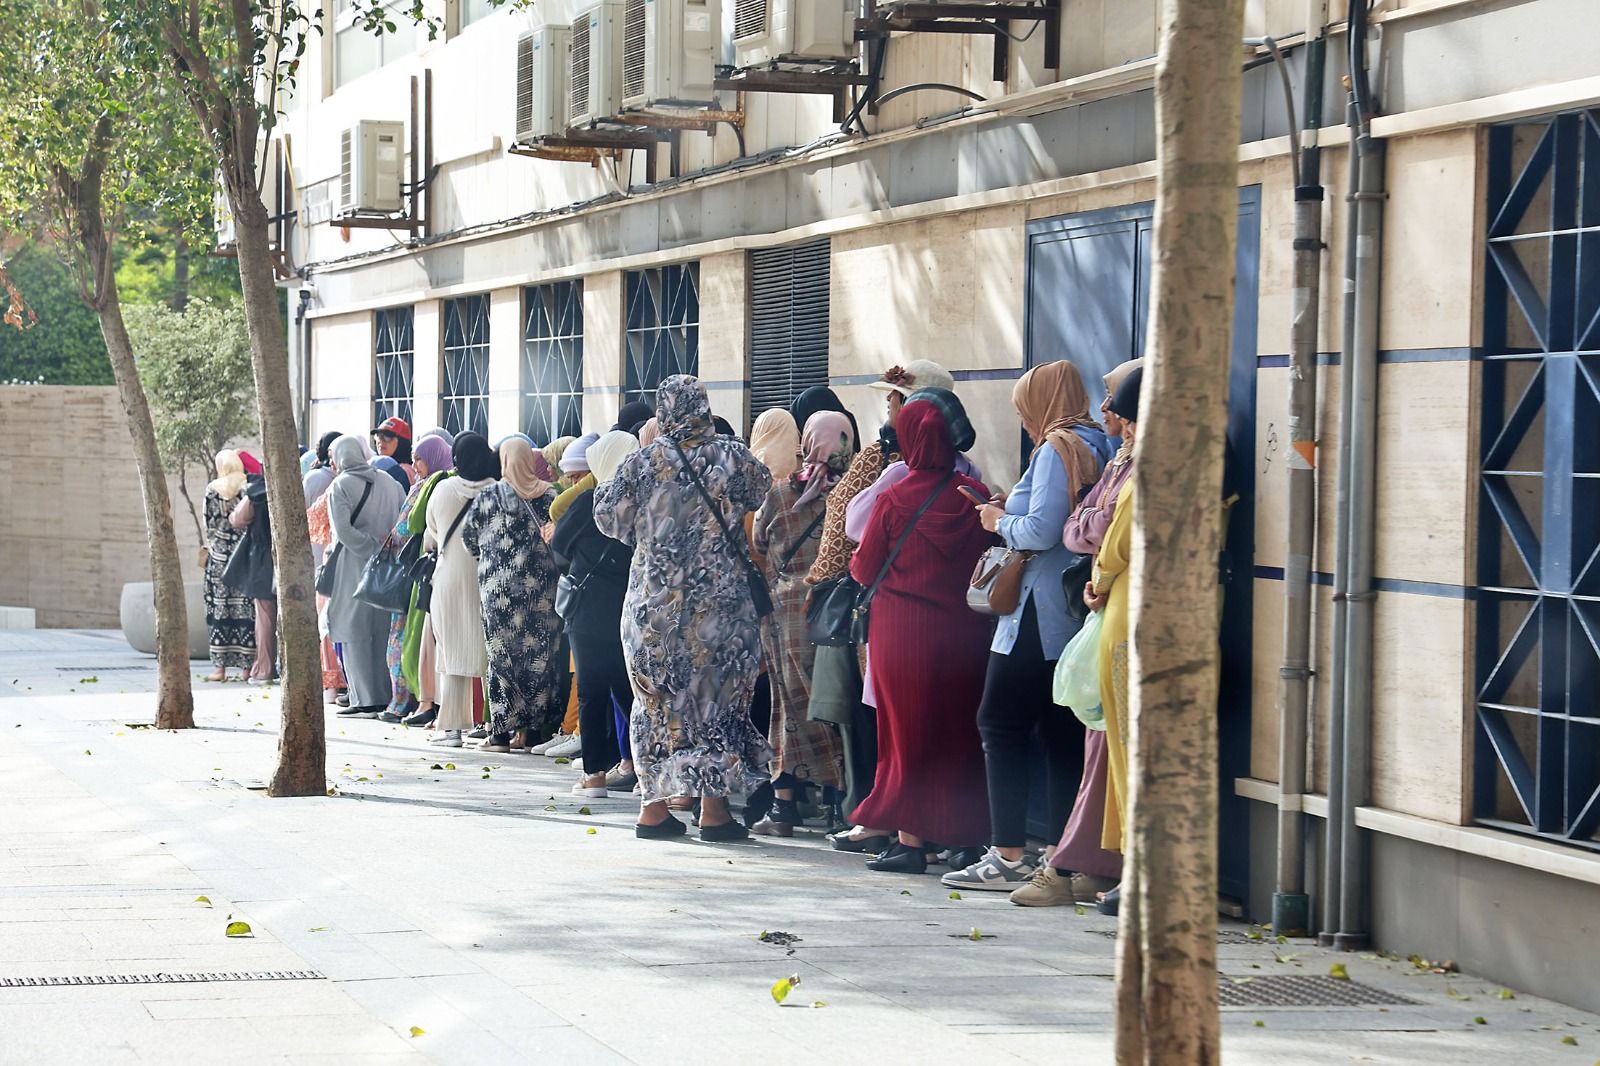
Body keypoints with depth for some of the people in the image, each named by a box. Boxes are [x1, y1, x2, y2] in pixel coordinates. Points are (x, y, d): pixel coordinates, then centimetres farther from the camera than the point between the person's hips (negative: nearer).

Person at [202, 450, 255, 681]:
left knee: (219, 607, 3)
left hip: (219, 555, 0)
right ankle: (246, 665, 3)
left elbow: (209, 524, 5)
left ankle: (220, 665, 0)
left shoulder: (212, 490, 0)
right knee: (245, 607, 3)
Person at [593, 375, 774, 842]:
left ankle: (653, 806, 11)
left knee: (656, 699, 10)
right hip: (720, 603, -1)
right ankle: (714, 808, 3)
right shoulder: (733, 457, -3)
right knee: (717, 697, 5)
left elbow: (608, 518, 3)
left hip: (654, 601, 1)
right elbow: (761, 493, 15)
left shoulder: (642, 463, -4)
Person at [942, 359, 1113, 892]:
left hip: (1039, 617, -9)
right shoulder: (1096, 448, 15)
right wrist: (1012, 511, 14)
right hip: (1075, 619, 9)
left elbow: (1041, 531, -20)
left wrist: (1000, 522, -1)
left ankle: (1009, 856, -6)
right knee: (1063, 734, 8)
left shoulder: (1057, 449, -11)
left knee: (1002, 725, -2)